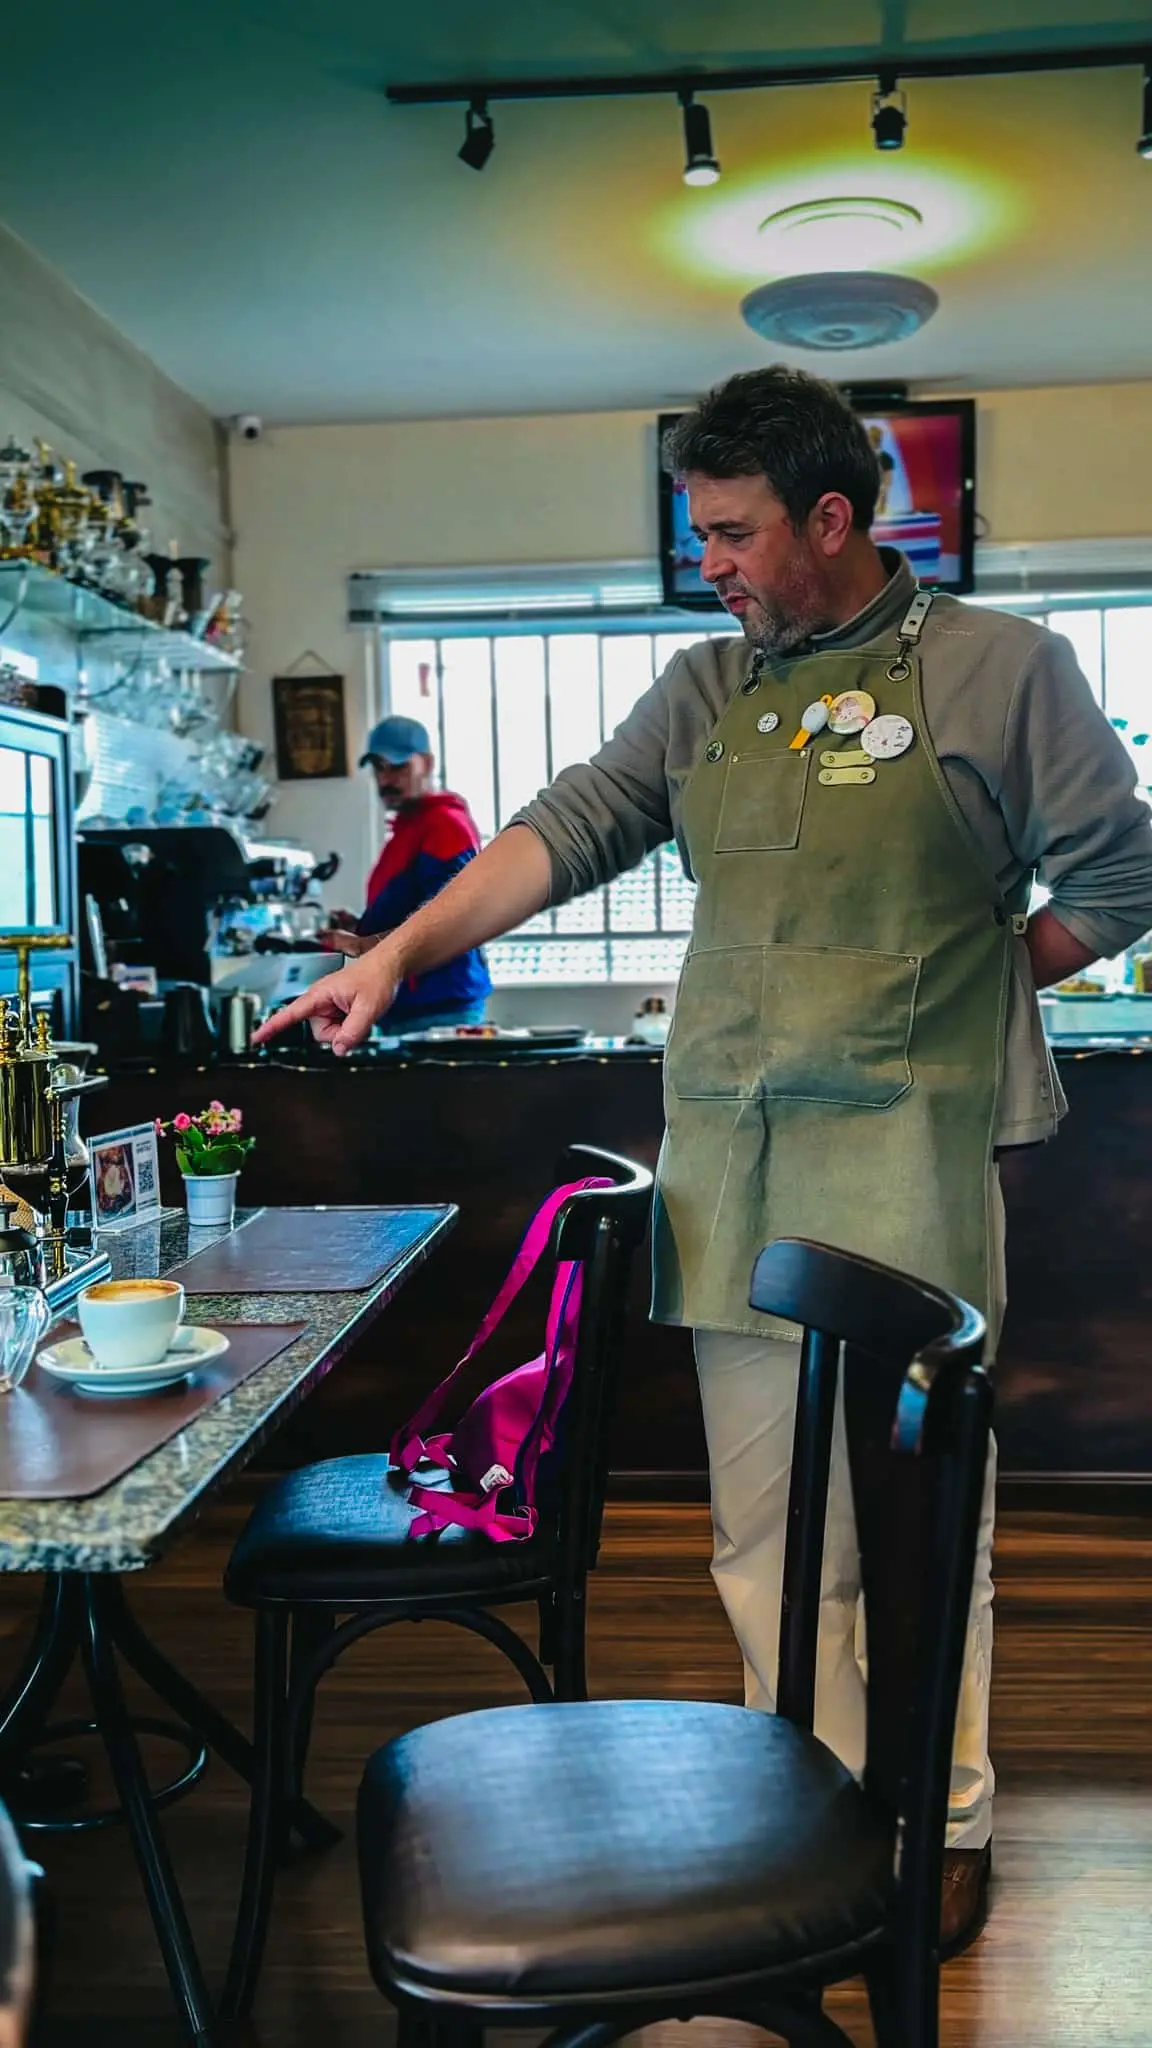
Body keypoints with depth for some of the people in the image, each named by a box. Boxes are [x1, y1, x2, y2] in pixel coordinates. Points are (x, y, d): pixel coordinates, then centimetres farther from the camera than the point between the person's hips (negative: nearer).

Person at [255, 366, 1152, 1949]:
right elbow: (569, 828, 3)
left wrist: (952, 984, 3)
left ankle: (947, 1827, 25)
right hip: (730, 1167, 4)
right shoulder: (704, 690, 13)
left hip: (904, 1161, -4)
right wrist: (398, 952, -8)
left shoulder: (998, 668, 2)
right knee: (766, 1534, 9)